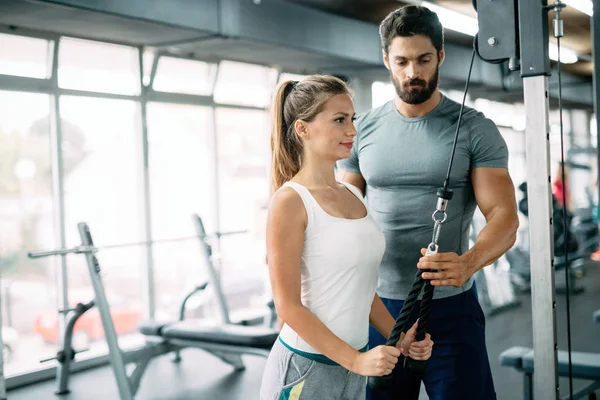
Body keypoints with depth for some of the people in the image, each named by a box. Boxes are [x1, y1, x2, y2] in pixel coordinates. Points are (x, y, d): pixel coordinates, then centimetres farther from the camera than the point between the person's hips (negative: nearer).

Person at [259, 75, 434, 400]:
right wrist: (355, 360, -18)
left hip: (351, 366, 7)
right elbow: (288, 305, -16)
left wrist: (398, 338, 4)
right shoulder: (290, 201, -14)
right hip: (305, 367, -6)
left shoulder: (354, 196, 7)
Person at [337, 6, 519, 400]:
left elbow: (504, 216, -11)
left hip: (451, 307, -2)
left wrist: (468, 262, -33)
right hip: (378, 305, 3)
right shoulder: (362, 130, 4)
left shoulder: (475, 129, -4)